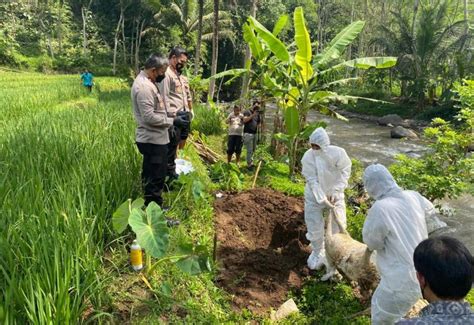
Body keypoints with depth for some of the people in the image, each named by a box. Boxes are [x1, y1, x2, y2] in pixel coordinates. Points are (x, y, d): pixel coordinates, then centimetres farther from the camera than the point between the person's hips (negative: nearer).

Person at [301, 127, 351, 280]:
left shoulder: (338, 153, -21)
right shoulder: (308, 156, -21)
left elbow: (345, 172, -9)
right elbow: (312, 181, -21)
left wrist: (336, 191, -19)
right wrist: (322, 199, -28)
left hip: (334, 195, 0)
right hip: (314, 197, 0)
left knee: (337, 227, 3)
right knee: (315, 228, 8)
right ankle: (318, 253, 36)